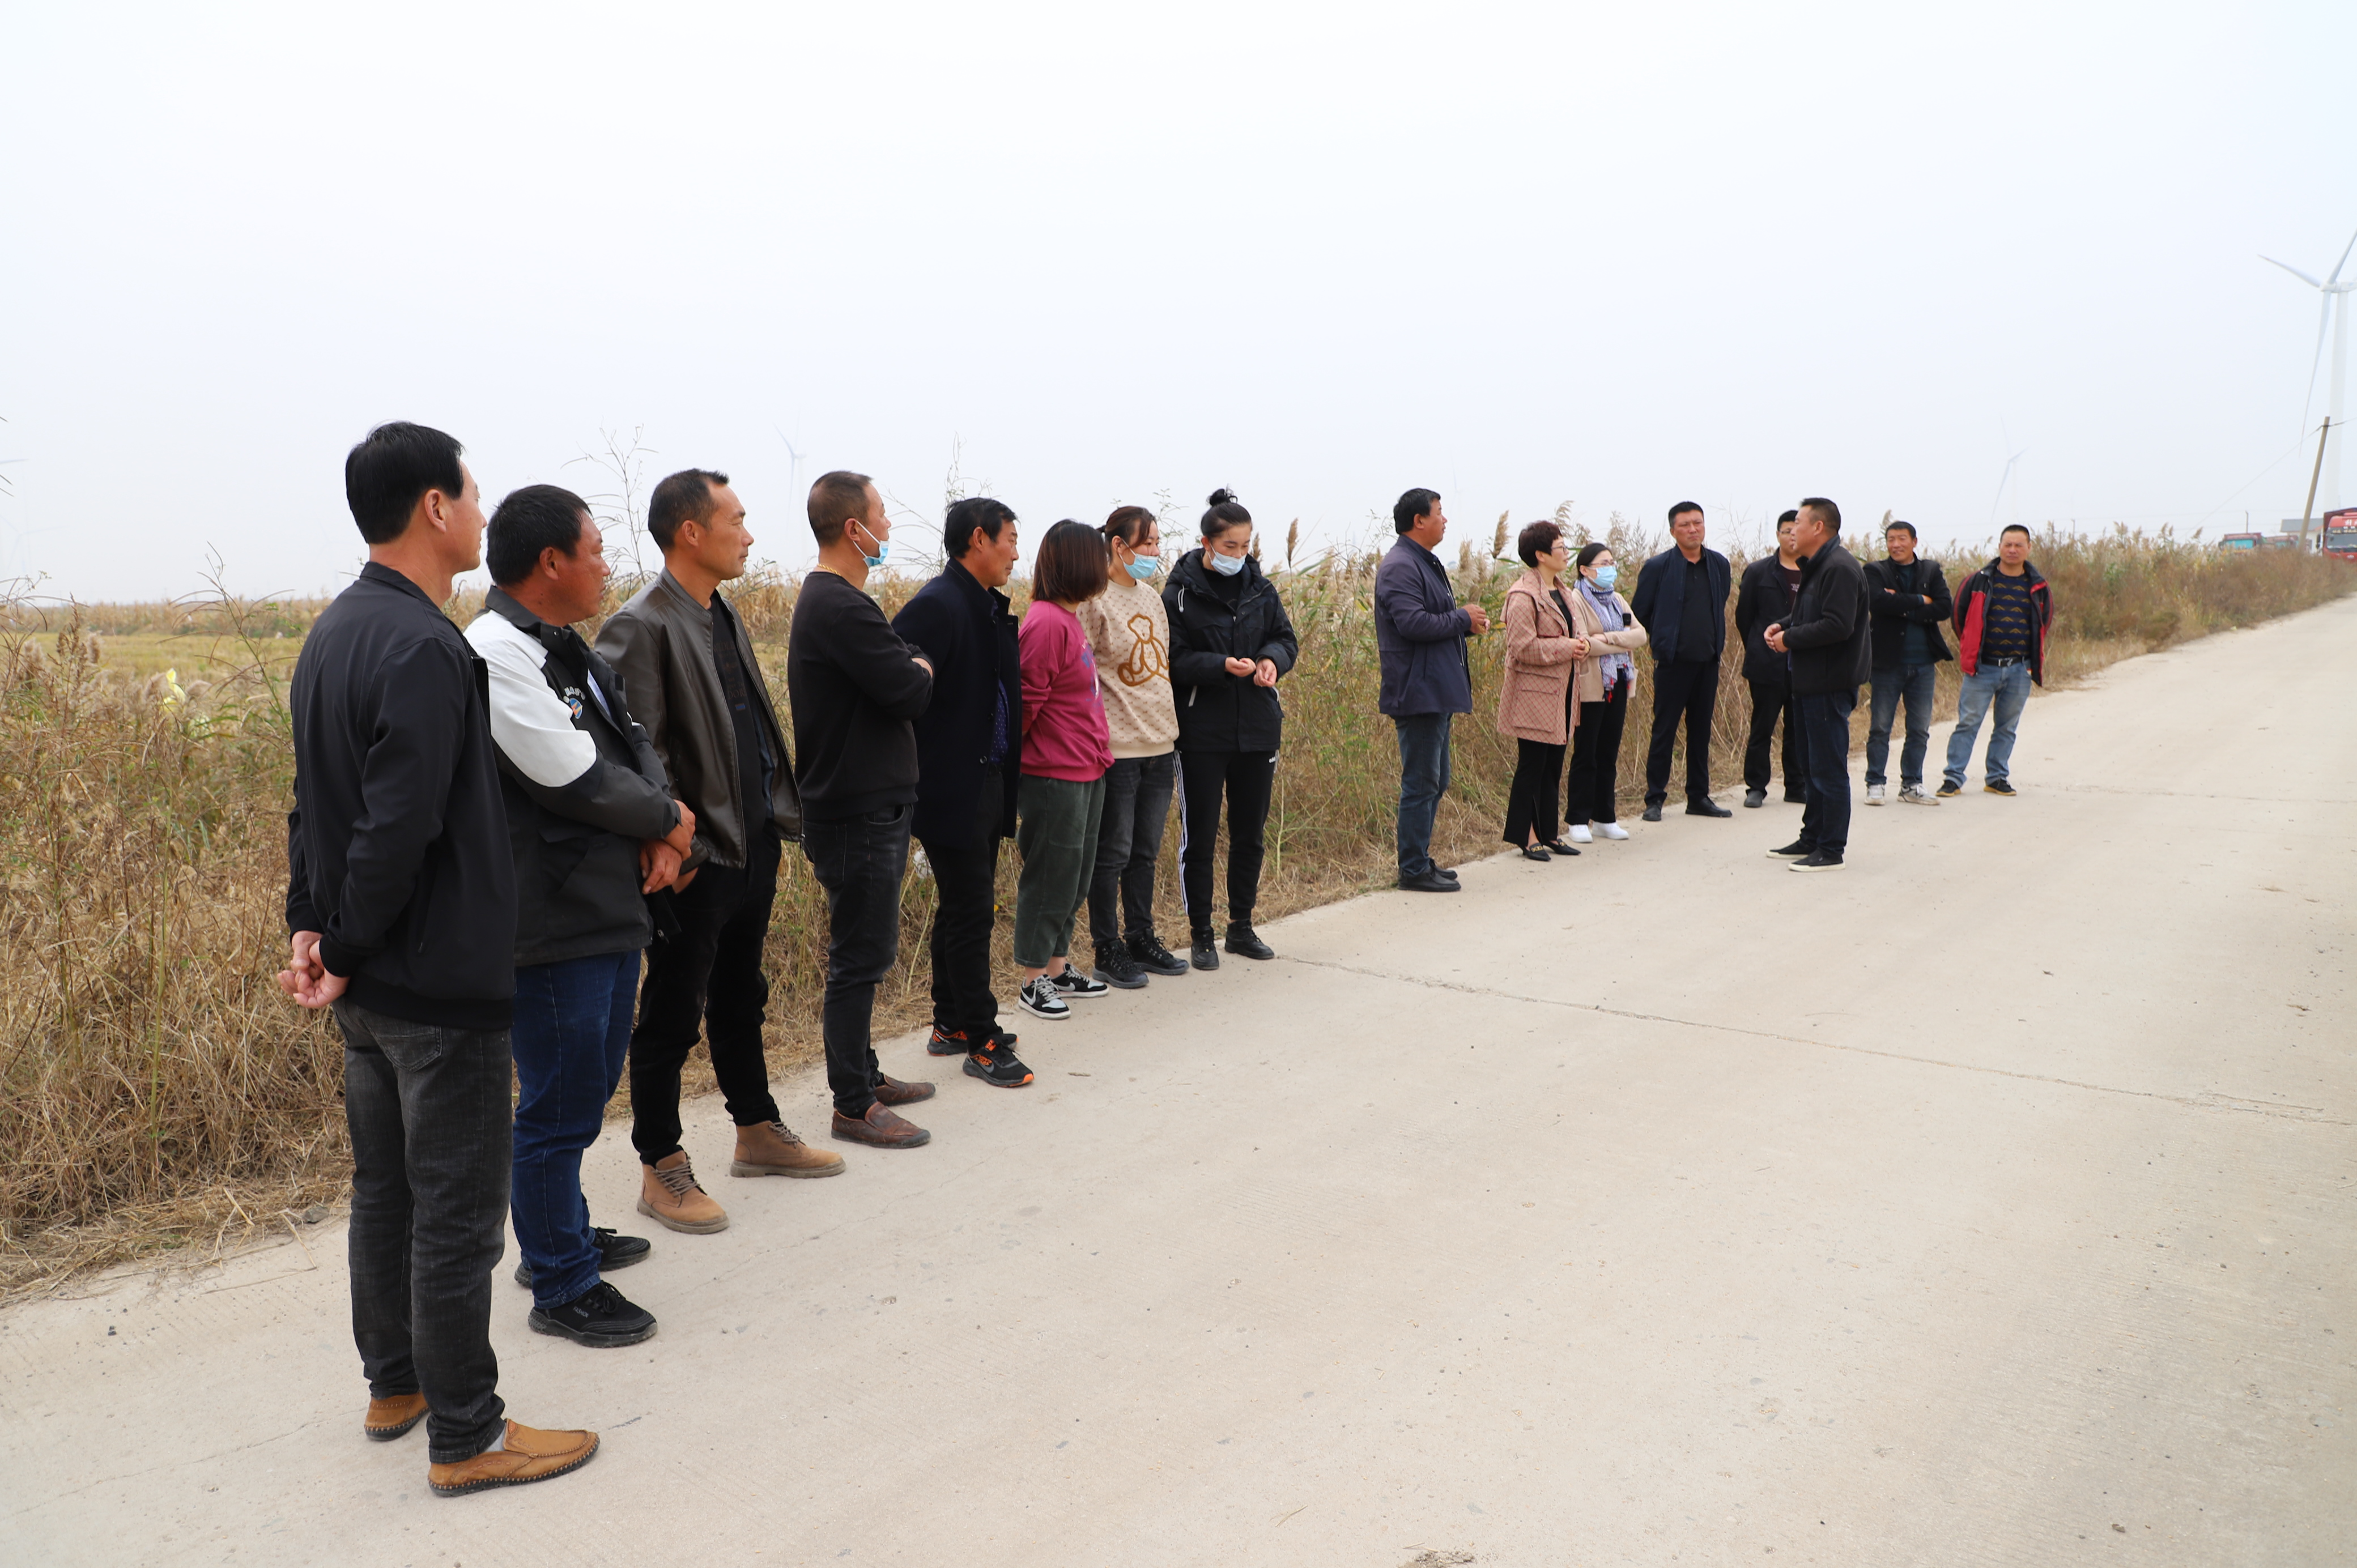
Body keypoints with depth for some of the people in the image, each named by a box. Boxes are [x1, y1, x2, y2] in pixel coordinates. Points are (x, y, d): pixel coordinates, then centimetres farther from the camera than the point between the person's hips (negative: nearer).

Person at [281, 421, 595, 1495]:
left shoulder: (334, 631, 10)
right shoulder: (424, 650, -21)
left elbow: (314, 798, 13)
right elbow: (399, 829, -25)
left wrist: (310, 924, 11)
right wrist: (343, 950, -13)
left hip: (371, 982, 10)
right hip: (441, 984, -10)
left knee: (385, 1185, 20)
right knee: (457, 1212, 2)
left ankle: (394, 1383, 36)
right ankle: (464, 1437, 15)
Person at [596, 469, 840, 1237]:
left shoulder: (724, 614, 12)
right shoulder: (642, 626, -16)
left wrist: (778, 814, 13)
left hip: (755, 847, 9)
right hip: (698, 861, -9)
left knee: (741, 1000, 22)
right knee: (671, 1020, 5)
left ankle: (758, 1131, 36)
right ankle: (662, 1171, 18)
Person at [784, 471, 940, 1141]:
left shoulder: (828, 600, 16)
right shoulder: (841, 608, -20)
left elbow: (896, 674, 15)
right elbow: (911, 692, -23)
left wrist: (907, 670, -5)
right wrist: (920, 668, -3)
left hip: (865, 804, 11)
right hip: (859, 814, -11)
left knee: (865, 951, 19)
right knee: (860, 956, -2)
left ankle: (862, 1073, 31)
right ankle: (853, 1106, 8)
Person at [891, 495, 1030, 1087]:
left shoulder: (991, 608, 13)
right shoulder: (937, 606, -16)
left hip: (987, 782, 9)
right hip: (953, 789, -9)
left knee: (963, 908, 17)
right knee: (970, 912, -2)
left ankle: (950, 1025, 30)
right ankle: (981, 1043, 8)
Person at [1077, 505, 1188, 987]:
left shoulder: (1151, 596, 13)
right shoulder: (1096, 599, -11)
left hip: (1160, 745, 7)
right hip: (1116, 747, -7)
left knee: (1146, 851, 15)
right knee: (1112, 853, 3)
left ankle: (1141, 938, 27)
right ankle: (1108, 951, 14)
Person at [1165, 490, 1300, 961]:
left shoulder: (1261, 588, 6)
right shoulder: (1180, 593, -8)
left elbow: (1286, 639, 11)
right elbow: (1174, 660, -11)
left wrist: (1273, 658, -11)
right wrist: (1222, 666, -25)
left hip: (1258, 728, 5)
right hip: (1202, 733, -5)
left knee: (1251, 834, 13)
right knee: (1199, 836, 3)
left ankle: (1241, 927, 28)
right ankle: (1201, 934, 16)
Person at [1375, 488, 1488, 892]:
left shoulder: (1426, 563, 19)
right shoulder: (1400, 567, -15)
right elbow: (1413, 623, -26)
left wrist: (1468, 621, 7)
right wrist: (1463, 620, -13)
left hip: (1436, 691, 11)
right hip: (1418, 691, -11)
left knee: (1434, 782, 15)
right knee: (1421, 783, -5)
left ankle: (1421, 860, 24)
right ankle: (1414, 870, 2)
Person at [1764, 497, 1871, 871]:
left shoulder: (1840, 568, -17)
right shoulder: (1816, 566, 17)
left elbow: (1837, 626, -25)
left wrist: (1790, 639, -15)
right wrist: (1784, 627, 6)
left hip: (1830, 684, -11)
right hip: (1810, 682, 11)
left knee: (1829, 770, -5)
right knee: (1812, 767, 17)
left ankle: (1831, 851, 1)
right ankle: (1811, 839, 26)